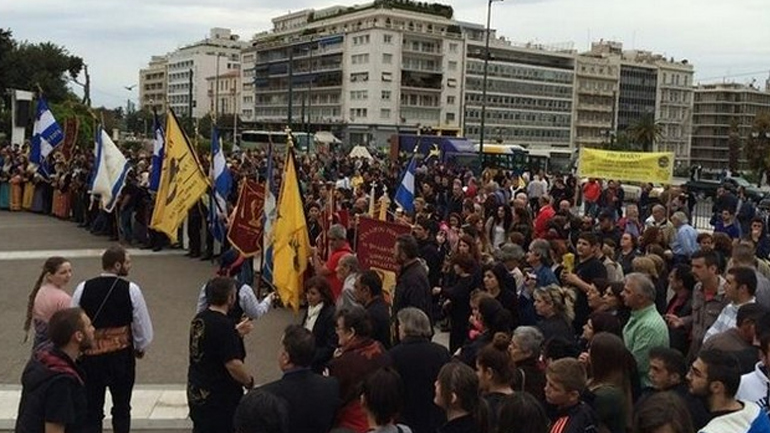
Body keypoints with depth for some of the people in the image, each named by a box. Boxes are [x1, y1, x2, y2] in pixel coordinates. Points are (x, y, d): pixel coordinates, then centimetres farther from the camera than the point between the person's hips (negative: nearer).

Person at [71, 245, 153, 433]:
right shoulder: (131, 290, -11)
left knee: (92, 410, 10)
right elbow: (144, 329, -7)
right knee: (121, 409, 15)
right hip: (121, 355, -1)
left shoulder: (83, 289, -5)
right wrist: (140, 348, 13)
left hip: (90, 355, 1)